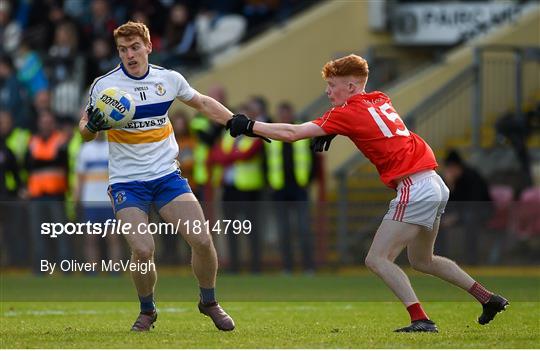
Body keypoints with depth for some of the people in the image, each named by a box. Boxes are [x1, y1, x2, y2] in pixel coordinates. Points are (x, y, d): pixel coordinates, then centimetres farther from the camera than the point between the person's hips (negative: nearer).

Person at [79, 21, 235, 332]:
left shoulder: (169, 79, 2)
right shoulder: (104, 85, -7)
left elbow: (204, 103, 20)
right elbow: (85, 132, 0)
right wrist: (92, 126, -22)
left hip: (167, 175, 3)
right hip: (127, 182, -3)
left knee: (202, 240, -10)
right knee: (143, 250, -19)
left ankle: (209, 302, 16)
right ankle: (147, 311, 10)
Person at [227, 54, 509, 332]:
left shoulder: (349, 113, -8)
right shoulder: (381, 100, 14)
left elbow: (292, 133, -9)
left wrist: (249, 126, -1)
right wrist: (328, 132, 17)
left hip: (414, 188, -9)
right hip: (436, 185, 9)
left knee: (377, 259, -8)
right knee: (421, 260, 25)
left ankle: (421, 320, -17)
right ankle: (489, 299, 26)